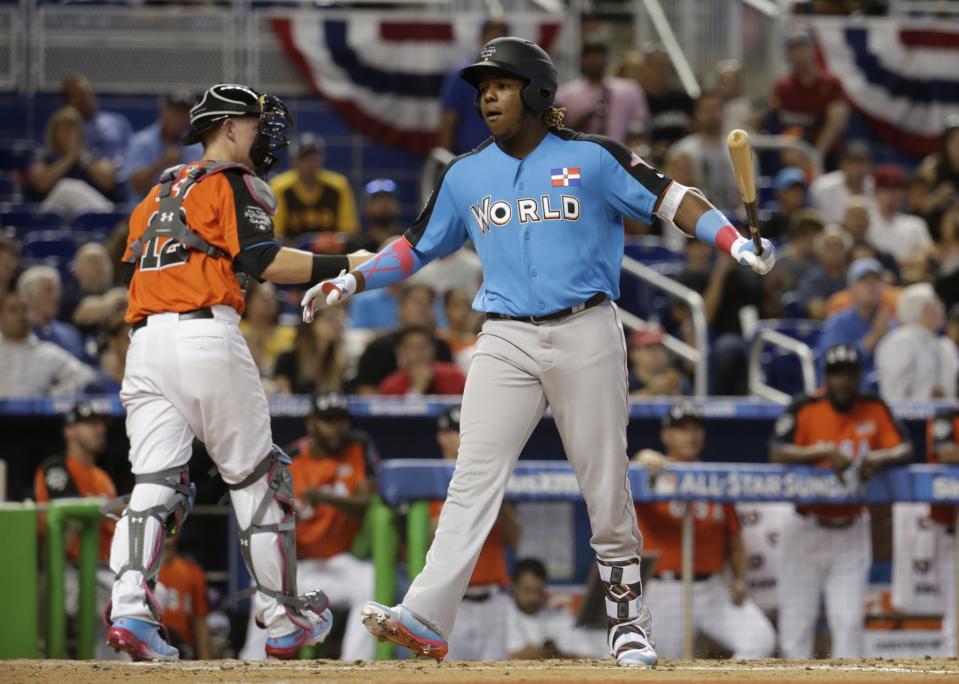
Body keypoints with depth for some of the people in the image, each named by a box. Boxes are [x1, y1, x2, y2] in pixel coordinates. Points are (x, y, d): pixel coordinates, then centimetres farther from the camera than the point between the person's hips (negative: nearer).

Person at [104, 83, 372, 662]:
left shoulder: (160, 192, 26)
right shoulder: (231, 183, 1)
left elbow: (136, 261, 21)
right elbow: (262, 261, -12)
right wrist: (343, 266, -7)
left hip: (144, 341, 7)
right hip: (206, 337, -7)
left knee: (156, 482, 0)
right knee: (257, 477, 5)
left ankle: (130, 610, -21)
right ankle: (283, 618, 10)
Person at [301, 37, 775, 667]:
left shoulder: (591, 159, -1)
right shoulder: (466, 177, 11)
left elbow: (671, 199, -6)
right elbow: (418, 247, 20)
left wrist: (736, 243, -20)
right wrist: (351, 282, 8)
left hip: (586, 336, -2)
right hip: (506, 342, 2)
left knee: (607, 486, 2)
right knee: (474, 481, -11)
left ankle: (629, 620, 16)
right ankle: (426, 620, -22)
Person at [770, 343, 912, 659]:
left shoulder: (875, 410, 1)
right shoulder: (805, 409, -8)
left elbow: (905, 450, -5)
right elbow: (777, 453, -20)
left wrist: (880, 459, -26)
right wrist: (824, 452, -32)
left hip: (852, 534, 2)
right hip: (807, 529, -2)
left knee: (849, 619, -3)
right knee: (797, 620, 2)